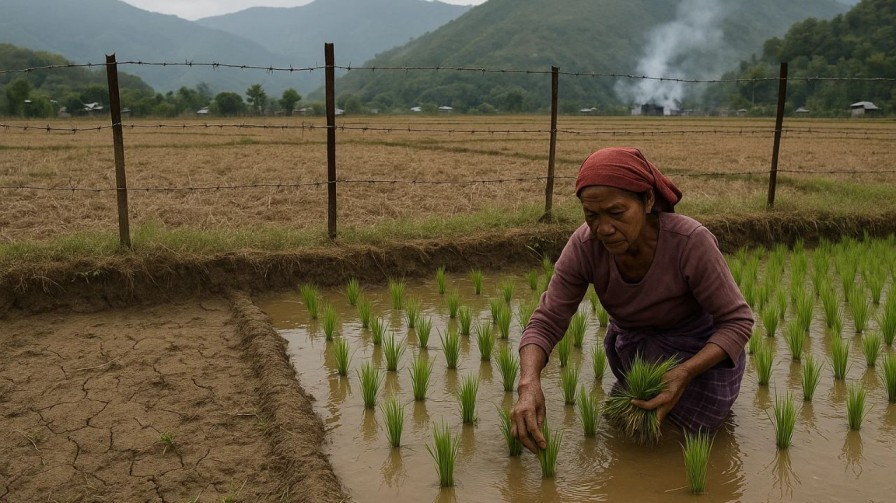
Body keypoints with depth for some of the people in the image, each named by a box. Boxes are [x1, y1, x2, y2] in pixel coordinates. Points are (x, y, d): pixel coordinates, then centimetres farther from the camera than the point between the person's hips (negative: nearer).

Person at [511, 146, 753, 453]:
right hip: (633, 341, 3)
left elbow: (737, 321, -26)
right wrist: (528, 385, -45)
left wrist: (684, 374, -41)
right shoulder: (584, 247, -29)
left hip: (702, 346, -2)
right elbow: (545, 323, -26)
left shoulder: (691, 241, -37)